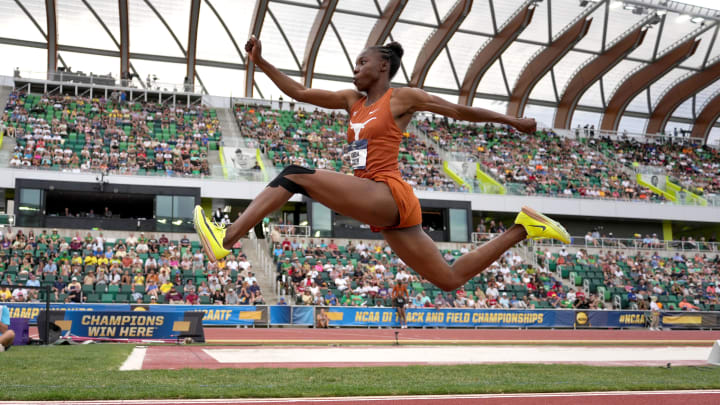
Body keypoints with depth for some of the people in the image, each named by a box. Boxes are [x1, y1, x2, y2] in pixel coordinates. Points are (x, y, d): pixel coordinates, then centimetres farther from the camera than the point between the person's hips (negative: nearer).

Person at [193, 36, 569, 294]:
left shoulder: (404, 97, 3)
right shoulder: (352, 100, 21)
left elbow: (461, 111, 10)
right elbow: (300, 93, 19)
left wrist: (512, 120, 16)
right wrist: (261, 62, 12)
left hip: (390, 196, -8)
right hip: (383, 211, 8)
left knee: (296, 174, -17)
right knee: (450, 279, 12)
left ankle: (225, 239, -23)